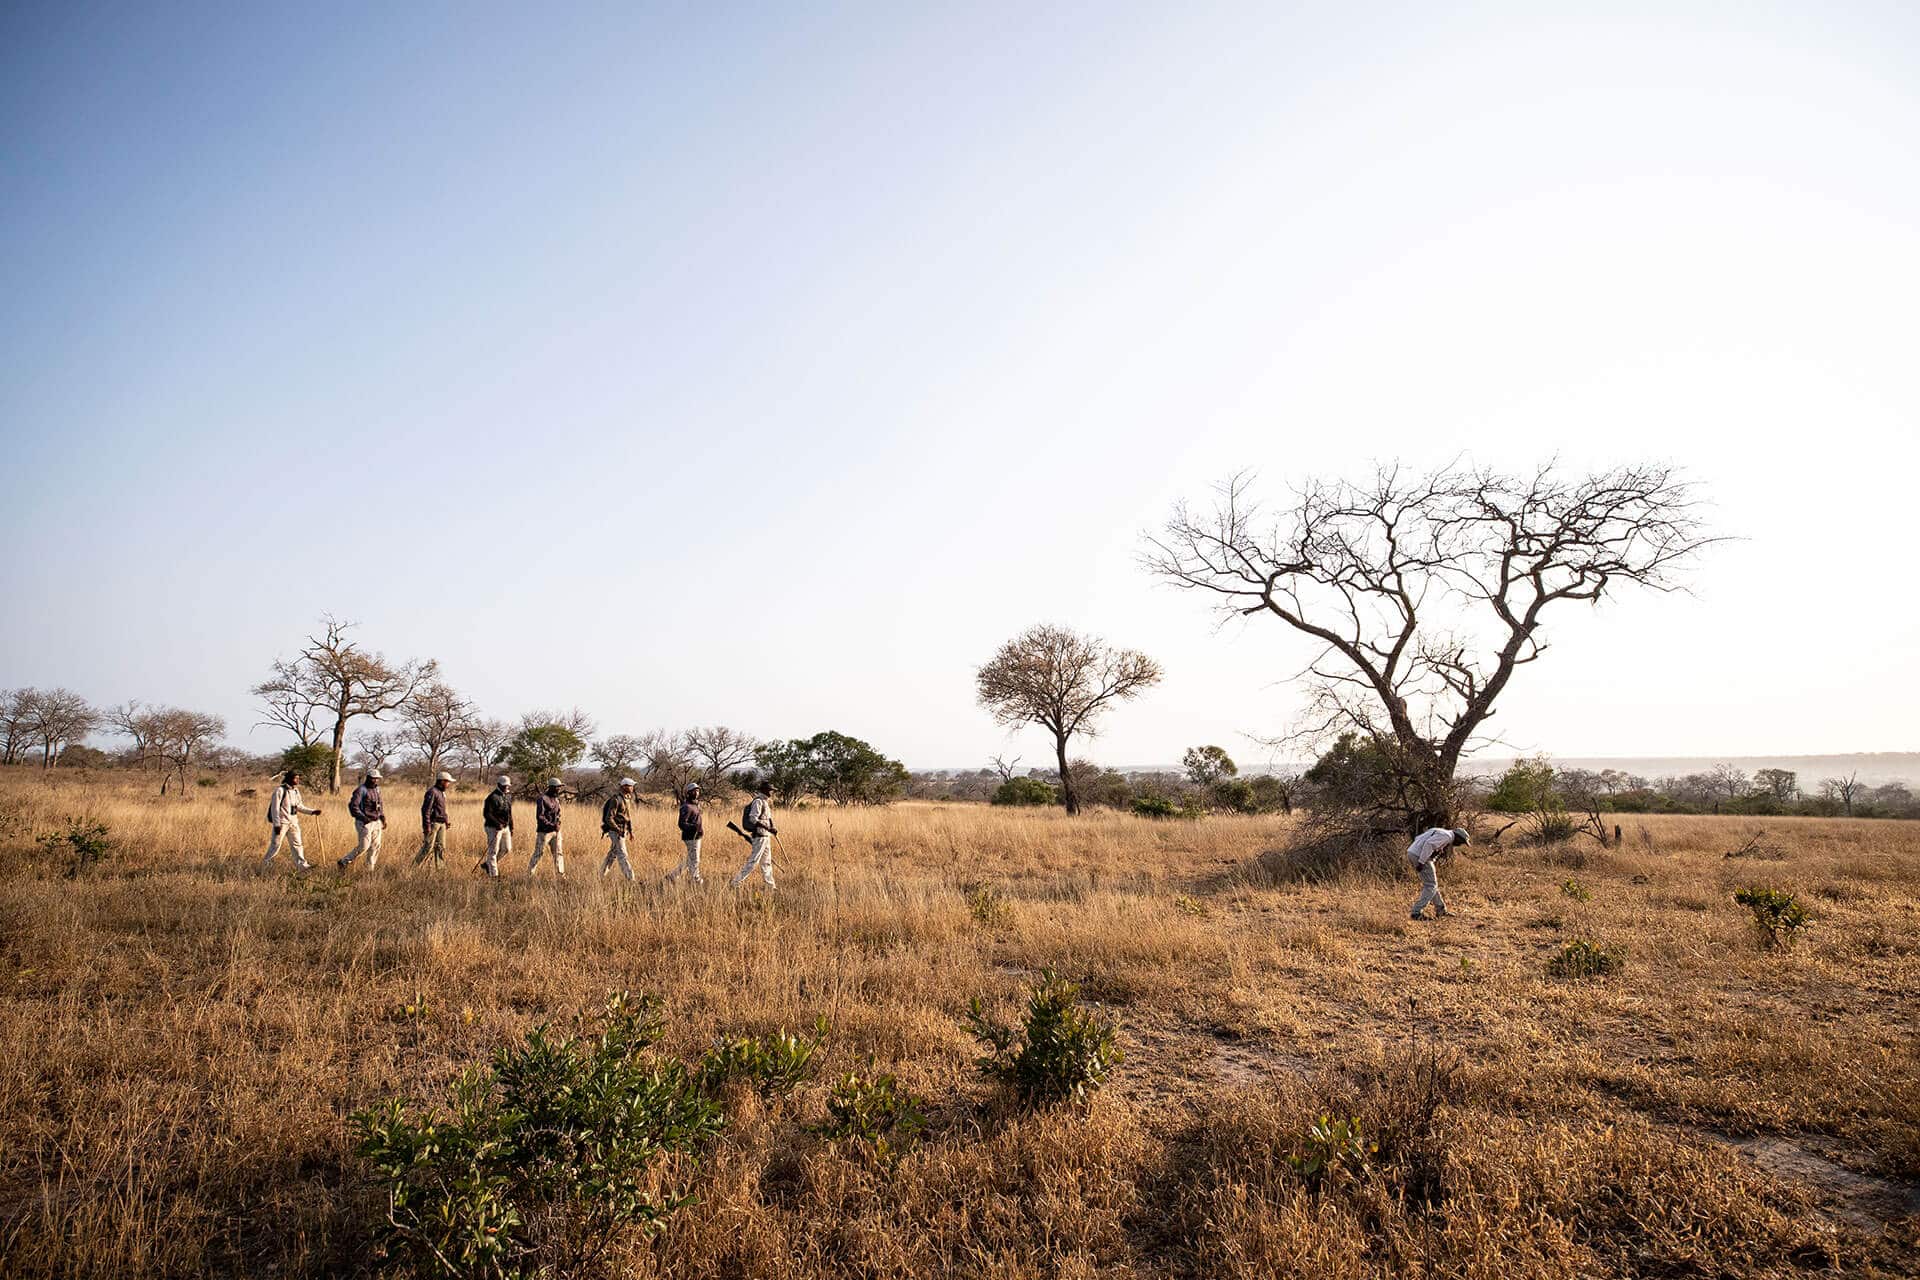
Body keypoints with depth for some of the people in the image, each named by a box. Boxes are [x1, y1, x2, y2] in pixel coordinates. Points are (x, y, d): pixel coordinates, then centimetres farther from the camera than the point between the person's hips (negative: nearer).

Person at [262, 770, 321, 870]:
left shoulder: (296, 791, 11)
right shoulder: (280, 790, -11)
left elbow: (299, 806, 17)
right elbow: (275, 808, -14)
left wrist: (312, 811, 4)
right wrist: (276, 824, -18)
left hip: (293, 822, 7)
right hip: (281, 822, -6)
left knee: (297, 844, 2)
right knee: (275, 844, 0)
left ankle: (301, 865, -1)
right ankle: (265, 862, 19)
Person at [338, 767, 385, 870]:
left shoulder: (377, 789, 12)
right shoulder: (361, 790, -12)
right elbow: (353, 806, -18)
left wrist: (383, 818, 13)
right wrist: (364, 818, -23)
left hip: (376, 822, 7)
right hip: (364, 823, -7)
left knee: (375, 847, 3)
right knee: (364, 846, -9)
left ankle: (370, 869, 9)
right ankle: (343, 862, 7)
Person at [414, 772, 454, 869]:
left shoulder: (442, 793, 16)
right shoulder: (432, 792, -13)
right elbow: (426, 809, -18)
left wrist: (446, 822, 17)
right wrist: (427, 825, -22)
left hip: (441, 824, 9)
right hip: (432, 823, -9)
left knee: (441, 847, 5)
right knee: (428, 847, -8)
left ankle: (438, 868, 8)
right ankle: (414, 867, 1)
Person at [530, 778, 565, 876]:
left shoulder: (556, 798, 10)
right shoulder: (542, 799, -14)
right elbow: (539, 817, -19)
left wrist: (558, 824, 5)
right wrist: (552, 826, -20)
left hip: (556, 831, 7)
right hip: (544, 831, -7)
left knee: (558, 853, 5)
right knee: (538, 853, 1)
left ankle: (560, 875, 8)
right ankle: (529, 874, 13)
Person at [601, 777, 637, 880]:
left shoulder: (627, 798, 10)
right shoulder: (616, 799, -18)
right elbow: (609, 818, -21)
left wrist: (631, 831, 15)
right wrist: (619, 831, -22)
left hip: (623, 831, 9)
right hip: (615, 832, -9)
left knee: (613, 854, 17)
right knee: (622, 855, -10)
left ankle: (601, 875, 29)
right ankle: (630, 878, -13)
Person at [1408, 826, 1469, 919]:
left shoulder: (1440, 832, 23)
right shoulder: (1447, 835, -8)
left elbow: (1418, 838, 24)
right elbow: (1428, 844, -23)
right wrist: (1422, 862, -22)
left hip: (1412, 853, 10)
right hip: (1419, 856, -10)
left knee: (1431, 883, 20)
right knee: (1430, 886, -2)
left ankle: (1440, 910, 30)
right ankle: (1416, 913, -6)